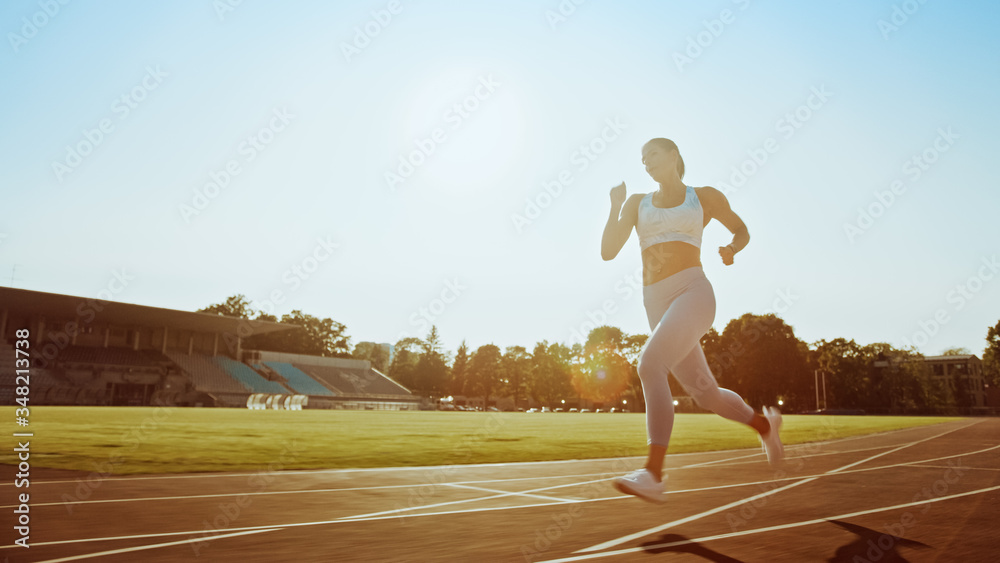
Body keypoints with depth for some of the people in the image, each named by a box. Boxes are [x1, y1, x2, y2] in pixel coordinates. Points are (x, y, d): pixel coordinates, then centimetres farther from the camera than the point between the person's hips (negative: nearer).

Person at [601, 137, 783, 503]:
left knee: (650, 365, -30)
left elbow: (742, 231, 25)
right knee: (706, 395, 11)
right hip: (657, 306, 5)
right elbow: (607, 252, 8)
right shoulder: (637, 203, 18)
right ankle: (764, 424, 42)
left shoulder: (705, 197, 12)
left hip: (694, 293, -5)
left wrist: (732, 249, 1)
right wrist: (615, 206, -6)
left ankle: (653, 475, -32)